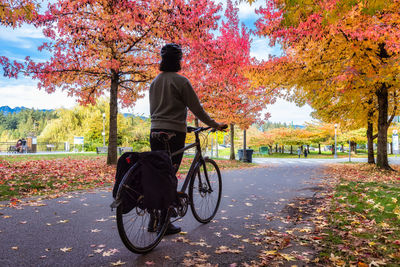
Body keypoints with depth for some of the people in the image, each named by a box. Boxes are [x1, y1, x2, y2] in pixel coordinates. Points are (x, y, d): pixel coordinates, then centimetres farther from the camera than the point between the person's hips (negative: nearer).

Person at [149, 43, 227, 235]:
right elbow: (197, 109, -7)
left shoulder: (155, 82, 15)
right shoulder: (180, 81, -7)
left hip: (155, 132, 7)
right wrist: (216, 125, 3)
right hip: (174, 133, -6)